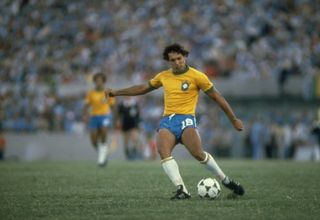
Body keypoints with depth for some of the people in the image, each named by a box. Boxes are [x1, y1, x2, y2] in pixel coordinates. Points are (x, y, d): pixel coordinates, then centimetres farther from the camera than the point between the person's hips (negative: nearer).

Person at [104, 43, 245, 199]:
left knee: (198, 153, -25)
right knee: (163, 152, -26)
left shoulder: (197, 76, 2)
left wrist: (234, 120, 8)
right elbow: (143, 88, 29)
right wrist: (116, 92, 28)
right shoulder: (163, 76, 15)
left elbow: (217, 97, 7)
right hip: (167, 121, 4)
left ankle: (226, 181, -4)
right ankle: (182, 190, -30)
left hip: (186, 119, -4)